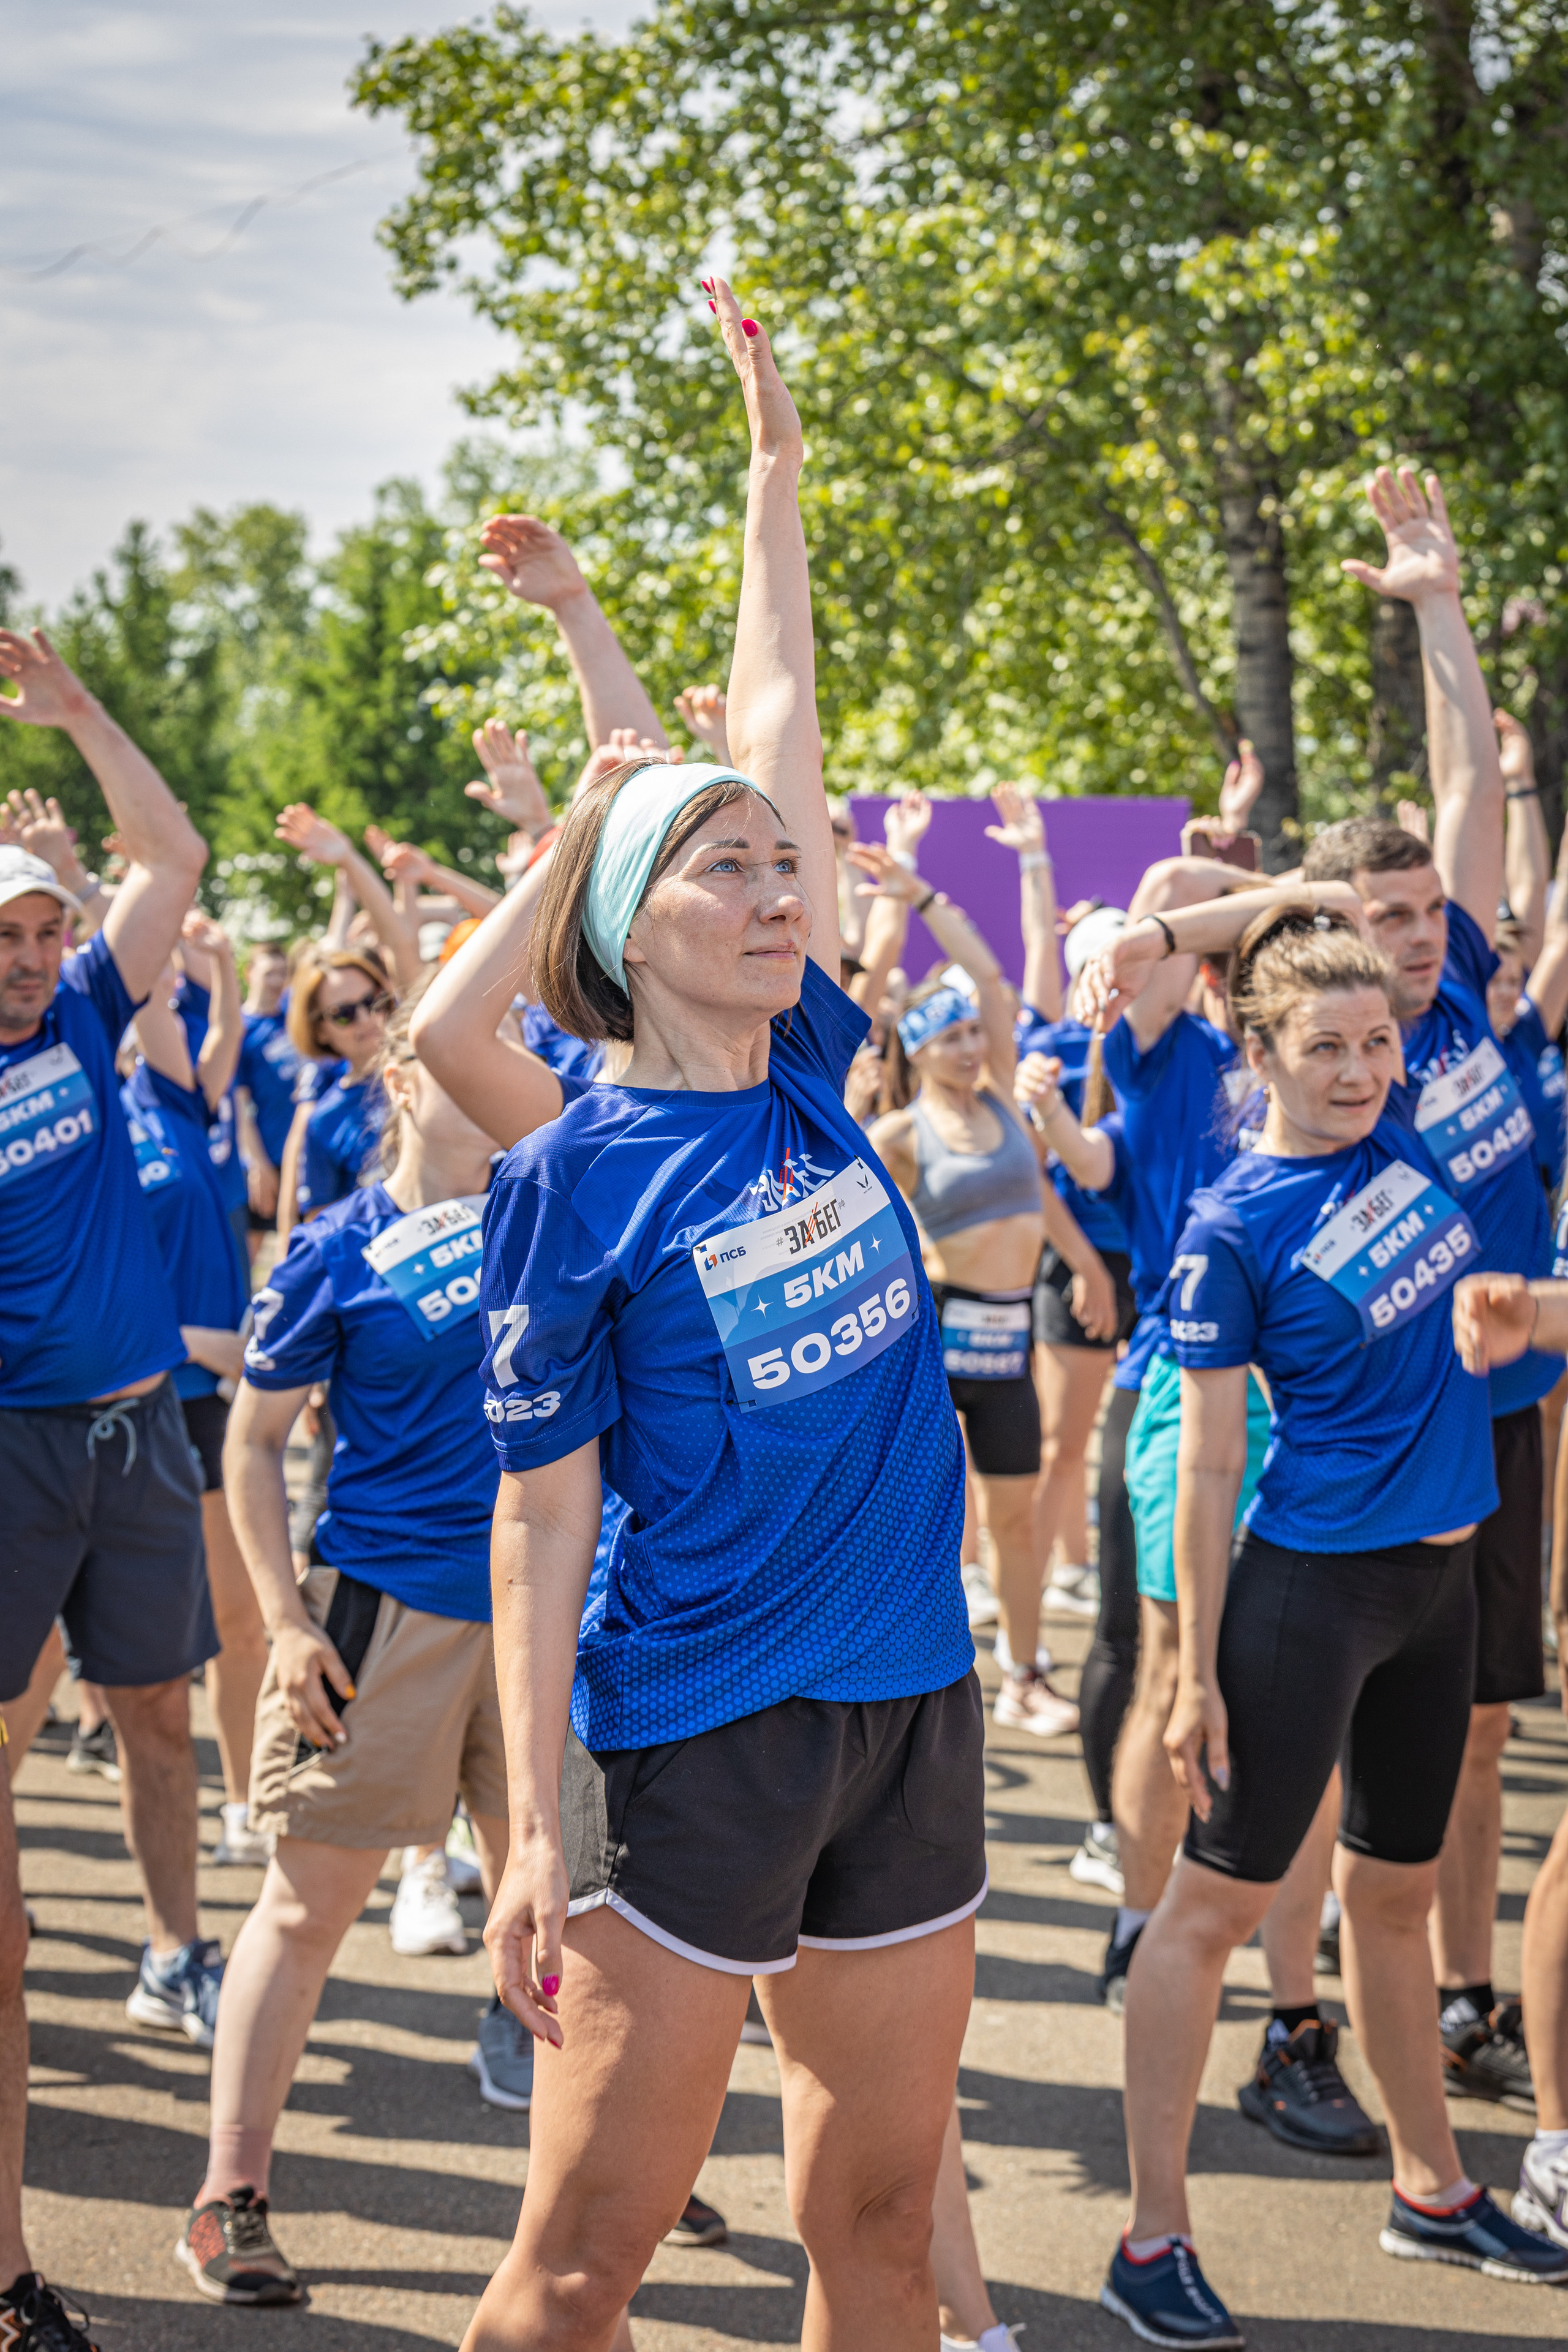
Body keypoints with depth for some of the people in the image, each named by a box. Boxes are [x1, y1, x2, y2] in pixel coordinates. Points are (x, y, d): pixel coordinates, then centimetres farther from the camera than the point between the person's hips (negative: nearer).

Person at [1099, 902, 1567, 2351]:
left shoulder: (1402, 1139, 3)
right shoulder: (1234, 1228, -13)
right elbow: (1210, 1463, -12)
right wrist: (1196, 1672, -11)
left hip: (1439, 1579, 7)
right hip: (1311, 1588, -7)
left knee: (1394, 1896, 19)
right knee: (1215, 1904, -1)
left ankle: (1434, 2191, 32)